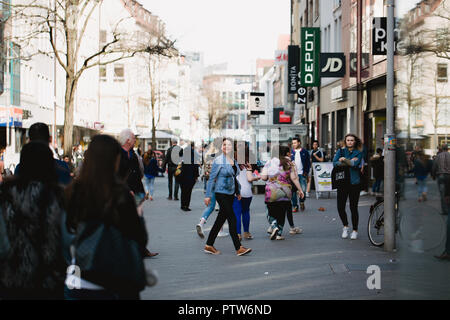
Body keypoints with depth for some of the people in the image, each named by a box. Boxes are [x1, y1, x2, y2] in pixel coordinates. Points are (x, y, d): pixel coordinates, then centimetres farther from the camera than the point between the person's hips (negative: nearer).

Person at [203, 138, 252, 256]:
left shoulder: (234, 161, 11)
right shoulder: (218, 161, -10)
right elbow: (211, 178, -9)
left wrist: (238, 192, 19)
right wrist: (208, 195, -11)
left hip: (230, 193, 7)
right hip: (221, 193, -7)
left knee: (221, 220, 10)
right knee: (232, 219, -10)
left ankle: (209, 245, 18)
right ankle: (238, 248, -7)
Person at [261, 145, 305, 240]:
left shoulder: (269, 162, 3)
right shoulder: (291, 164, -1)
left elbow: (263, 177, -1)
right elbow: (294, 178, -6)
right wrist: (300, 190, 1)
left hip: (271, 193, 0)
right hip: (285, 193, 0)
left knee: (272, 213, 12)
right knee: (282, 214, 11)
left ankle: (274, 227, -12)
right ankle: (279, 234, 10)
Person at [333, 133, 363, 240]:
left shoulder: (358, 153, 4)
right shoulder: (341, 151, 9)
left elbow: (355, 164, -14)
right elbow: (334, 163, -6)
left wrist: (344, 160, -13)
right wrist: (349, 162, -12)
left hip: (354, 183, -2)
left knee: (353, 207, 0)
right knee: (340, 207, -3)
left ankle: (355, 230, 14)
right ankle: (345, 226, 22)